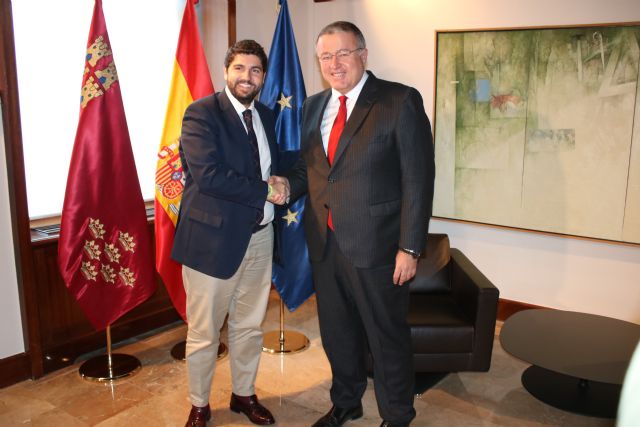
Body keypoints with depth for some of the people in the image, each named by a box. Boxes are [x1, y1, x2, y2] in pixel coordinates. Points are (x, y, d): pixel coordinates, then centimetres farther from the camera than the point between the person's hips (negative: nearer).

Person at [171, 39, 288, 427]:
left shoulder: (266, 116, 11)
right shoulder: (202, 113, -11)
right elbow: (209, 175, -23)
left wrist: (280, 184, -5)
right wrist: (265, 191, -16)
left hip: (260, 236, 6)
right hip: (214, 237, -6)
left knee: (250, 326, 18)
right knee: (204, 332, 7)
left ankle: (245, 394, 38)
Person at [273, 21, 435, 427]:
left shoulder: (401, 101, -9)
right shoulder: (314, 106, 10)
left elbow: (418, 180, -12)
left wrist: (410, 248, -16)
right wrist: (287, 183, -4)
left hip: (376, 244, -5)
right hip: (325, 243, 6)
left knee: (387, 336, 9)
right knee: (337, 332, 21)